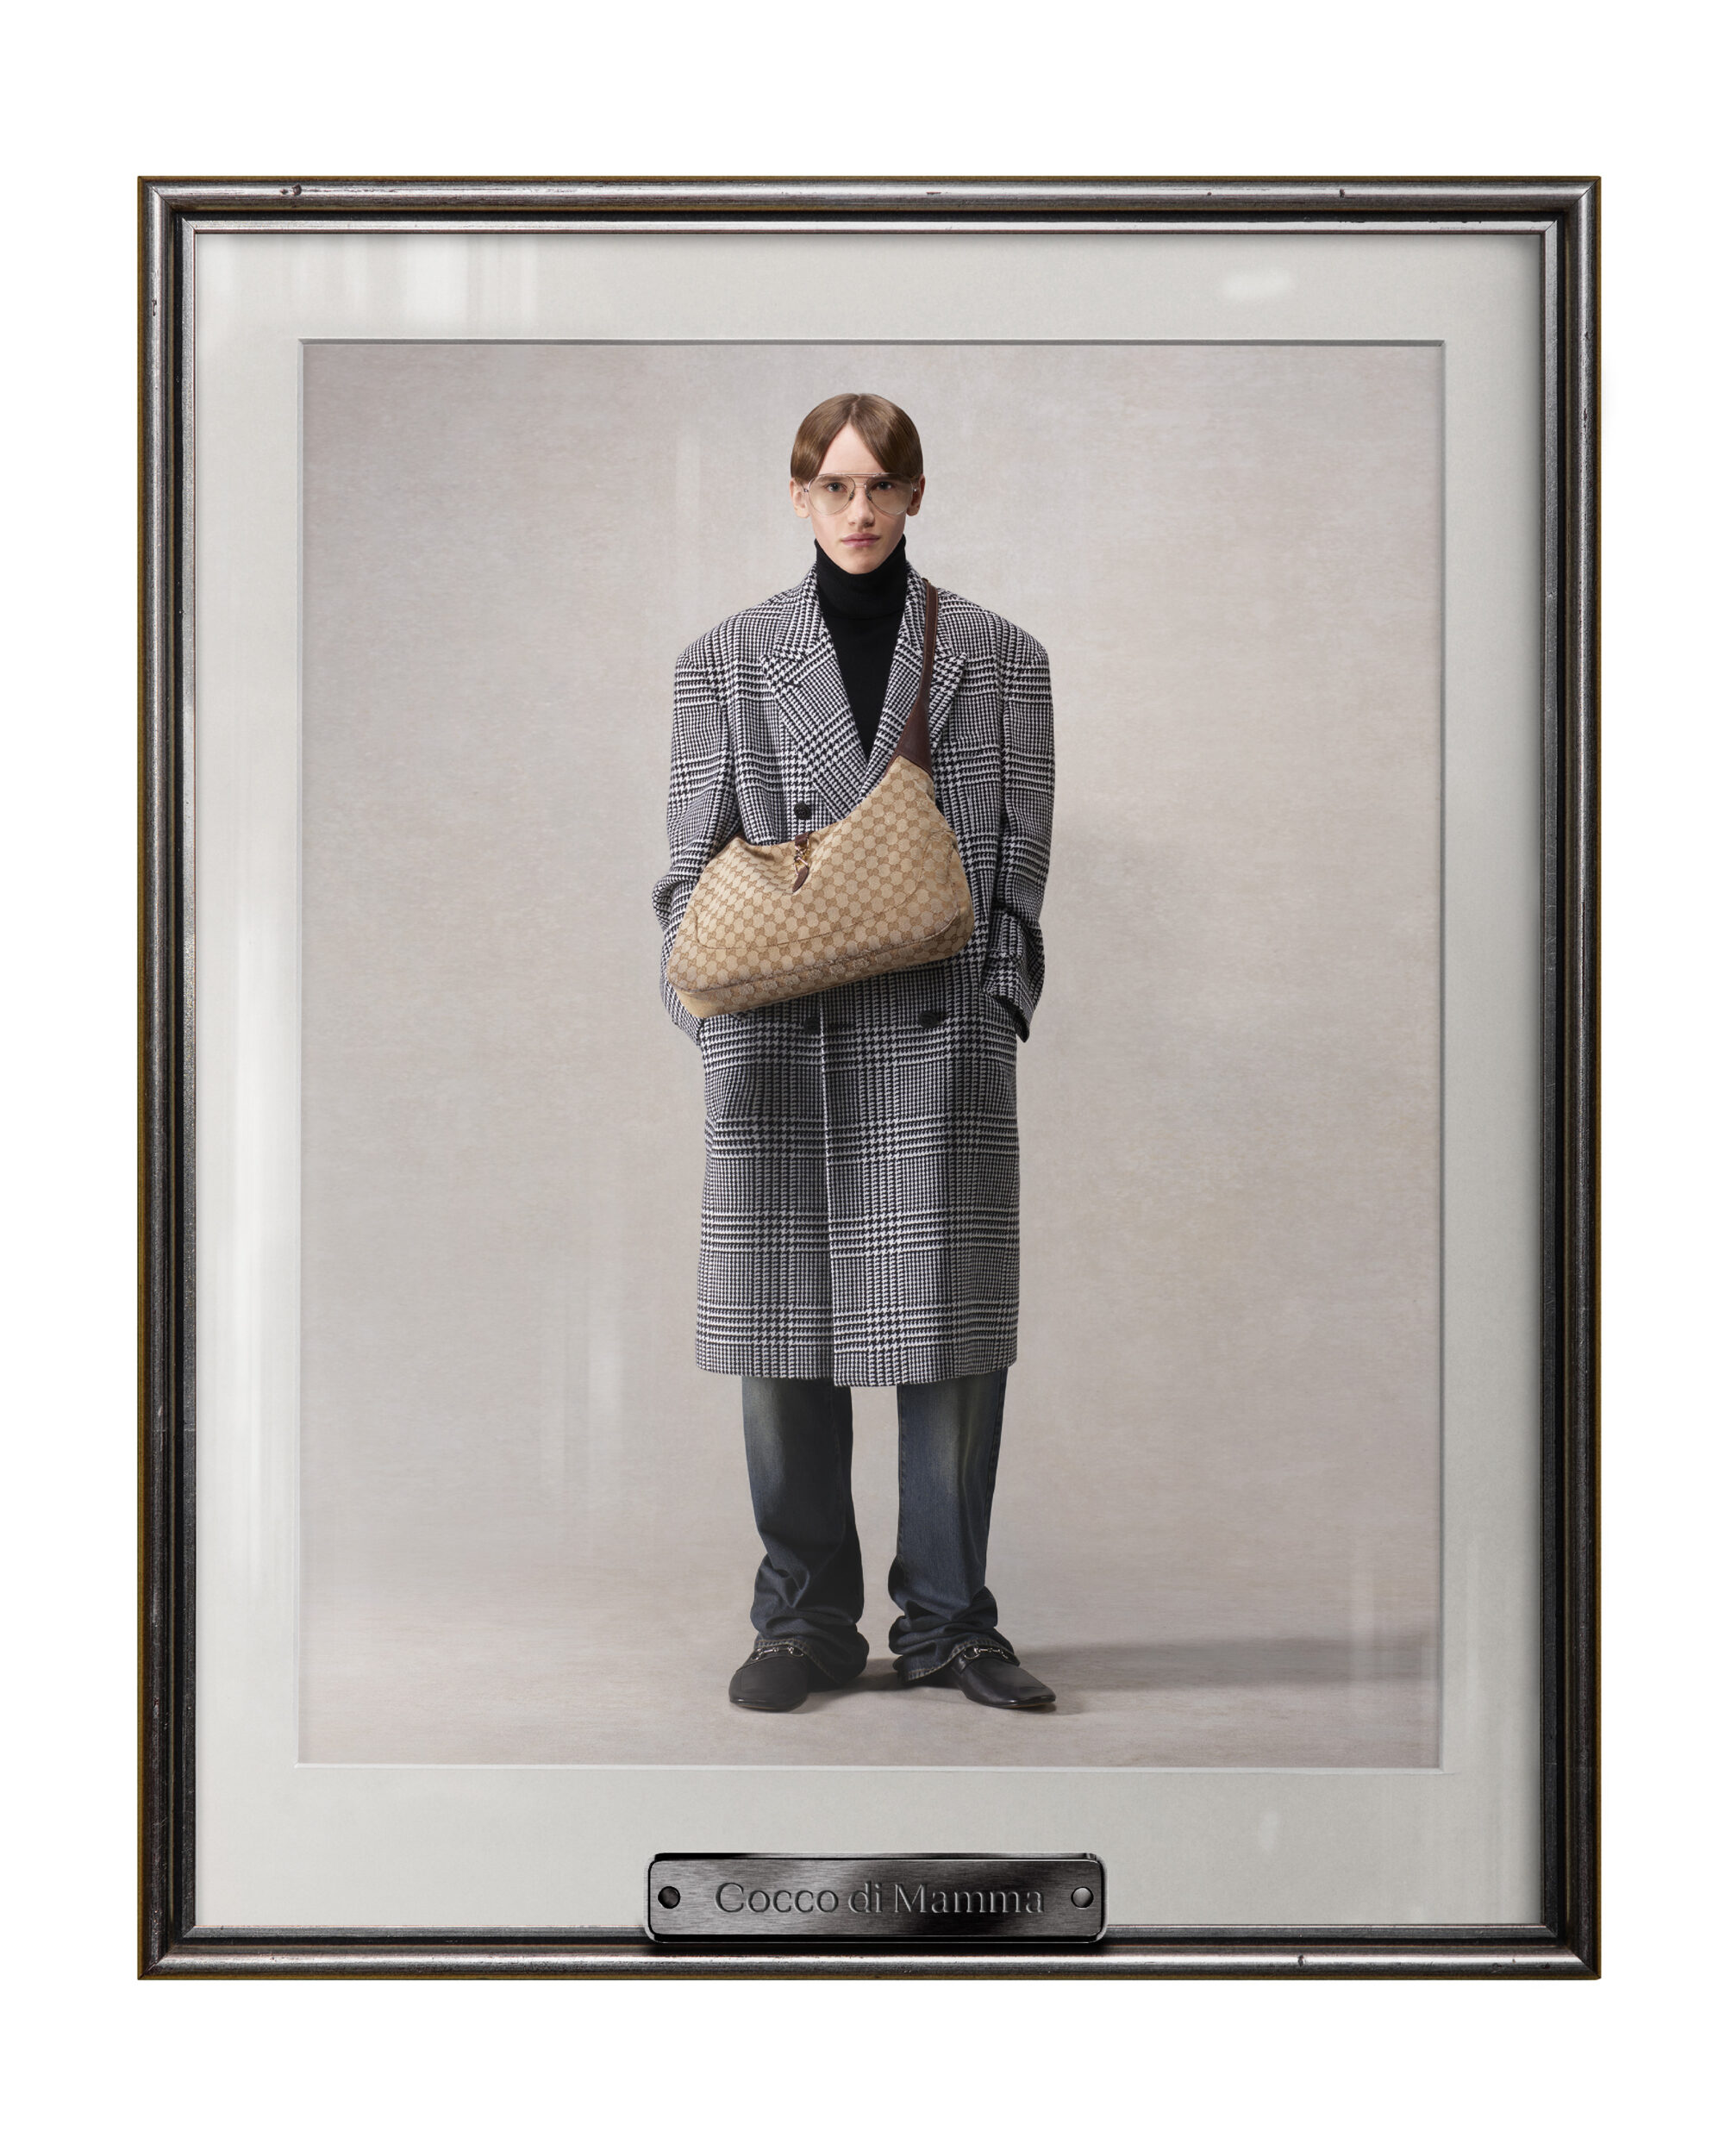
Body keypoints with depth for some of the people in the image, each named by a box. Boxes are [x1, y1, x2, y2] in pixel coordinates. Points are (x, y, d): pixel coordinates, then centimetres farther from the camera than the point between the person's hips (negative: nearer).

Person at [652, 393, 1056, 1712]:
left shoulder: (998, 657, 10)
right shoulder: (730, 659, 12)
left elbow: (1020, 859, 8)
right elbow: (693, 859, 11)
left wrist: (1000, 999, -2)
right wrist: (711, 995, -3)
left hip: (942, 1028, 0)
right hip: (778, 1035, 1)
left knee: (952, 1328, 0)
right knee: (783, 1320, 2)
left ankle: (948, 1620, 13)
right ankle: (807, 1619, 15)